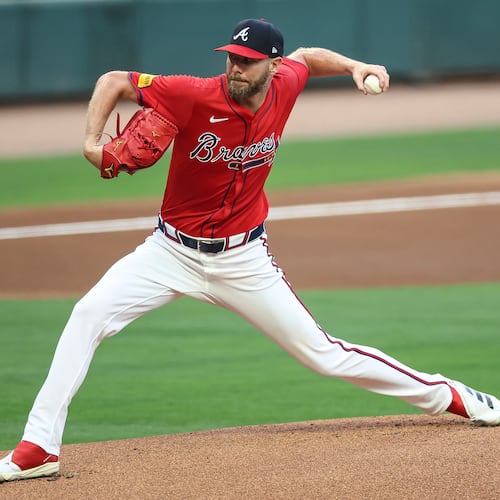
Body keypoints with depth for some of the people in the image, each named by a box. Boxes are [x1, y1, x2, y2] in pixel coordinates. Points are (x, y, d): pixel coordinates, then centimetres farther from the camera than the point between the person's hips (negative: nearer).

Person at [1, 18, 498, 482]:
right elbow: (113, 80, -12)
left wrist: (354, 66, 1)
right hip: (172, 250, -1)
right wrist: (92, 141, -25)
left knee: (322, 353, 2)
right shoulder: (195, 96, -19)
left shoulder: (283, 89, -8)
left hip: (243, 260, 1)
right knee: (89, 314, -21)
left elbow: (306, 57, 16)